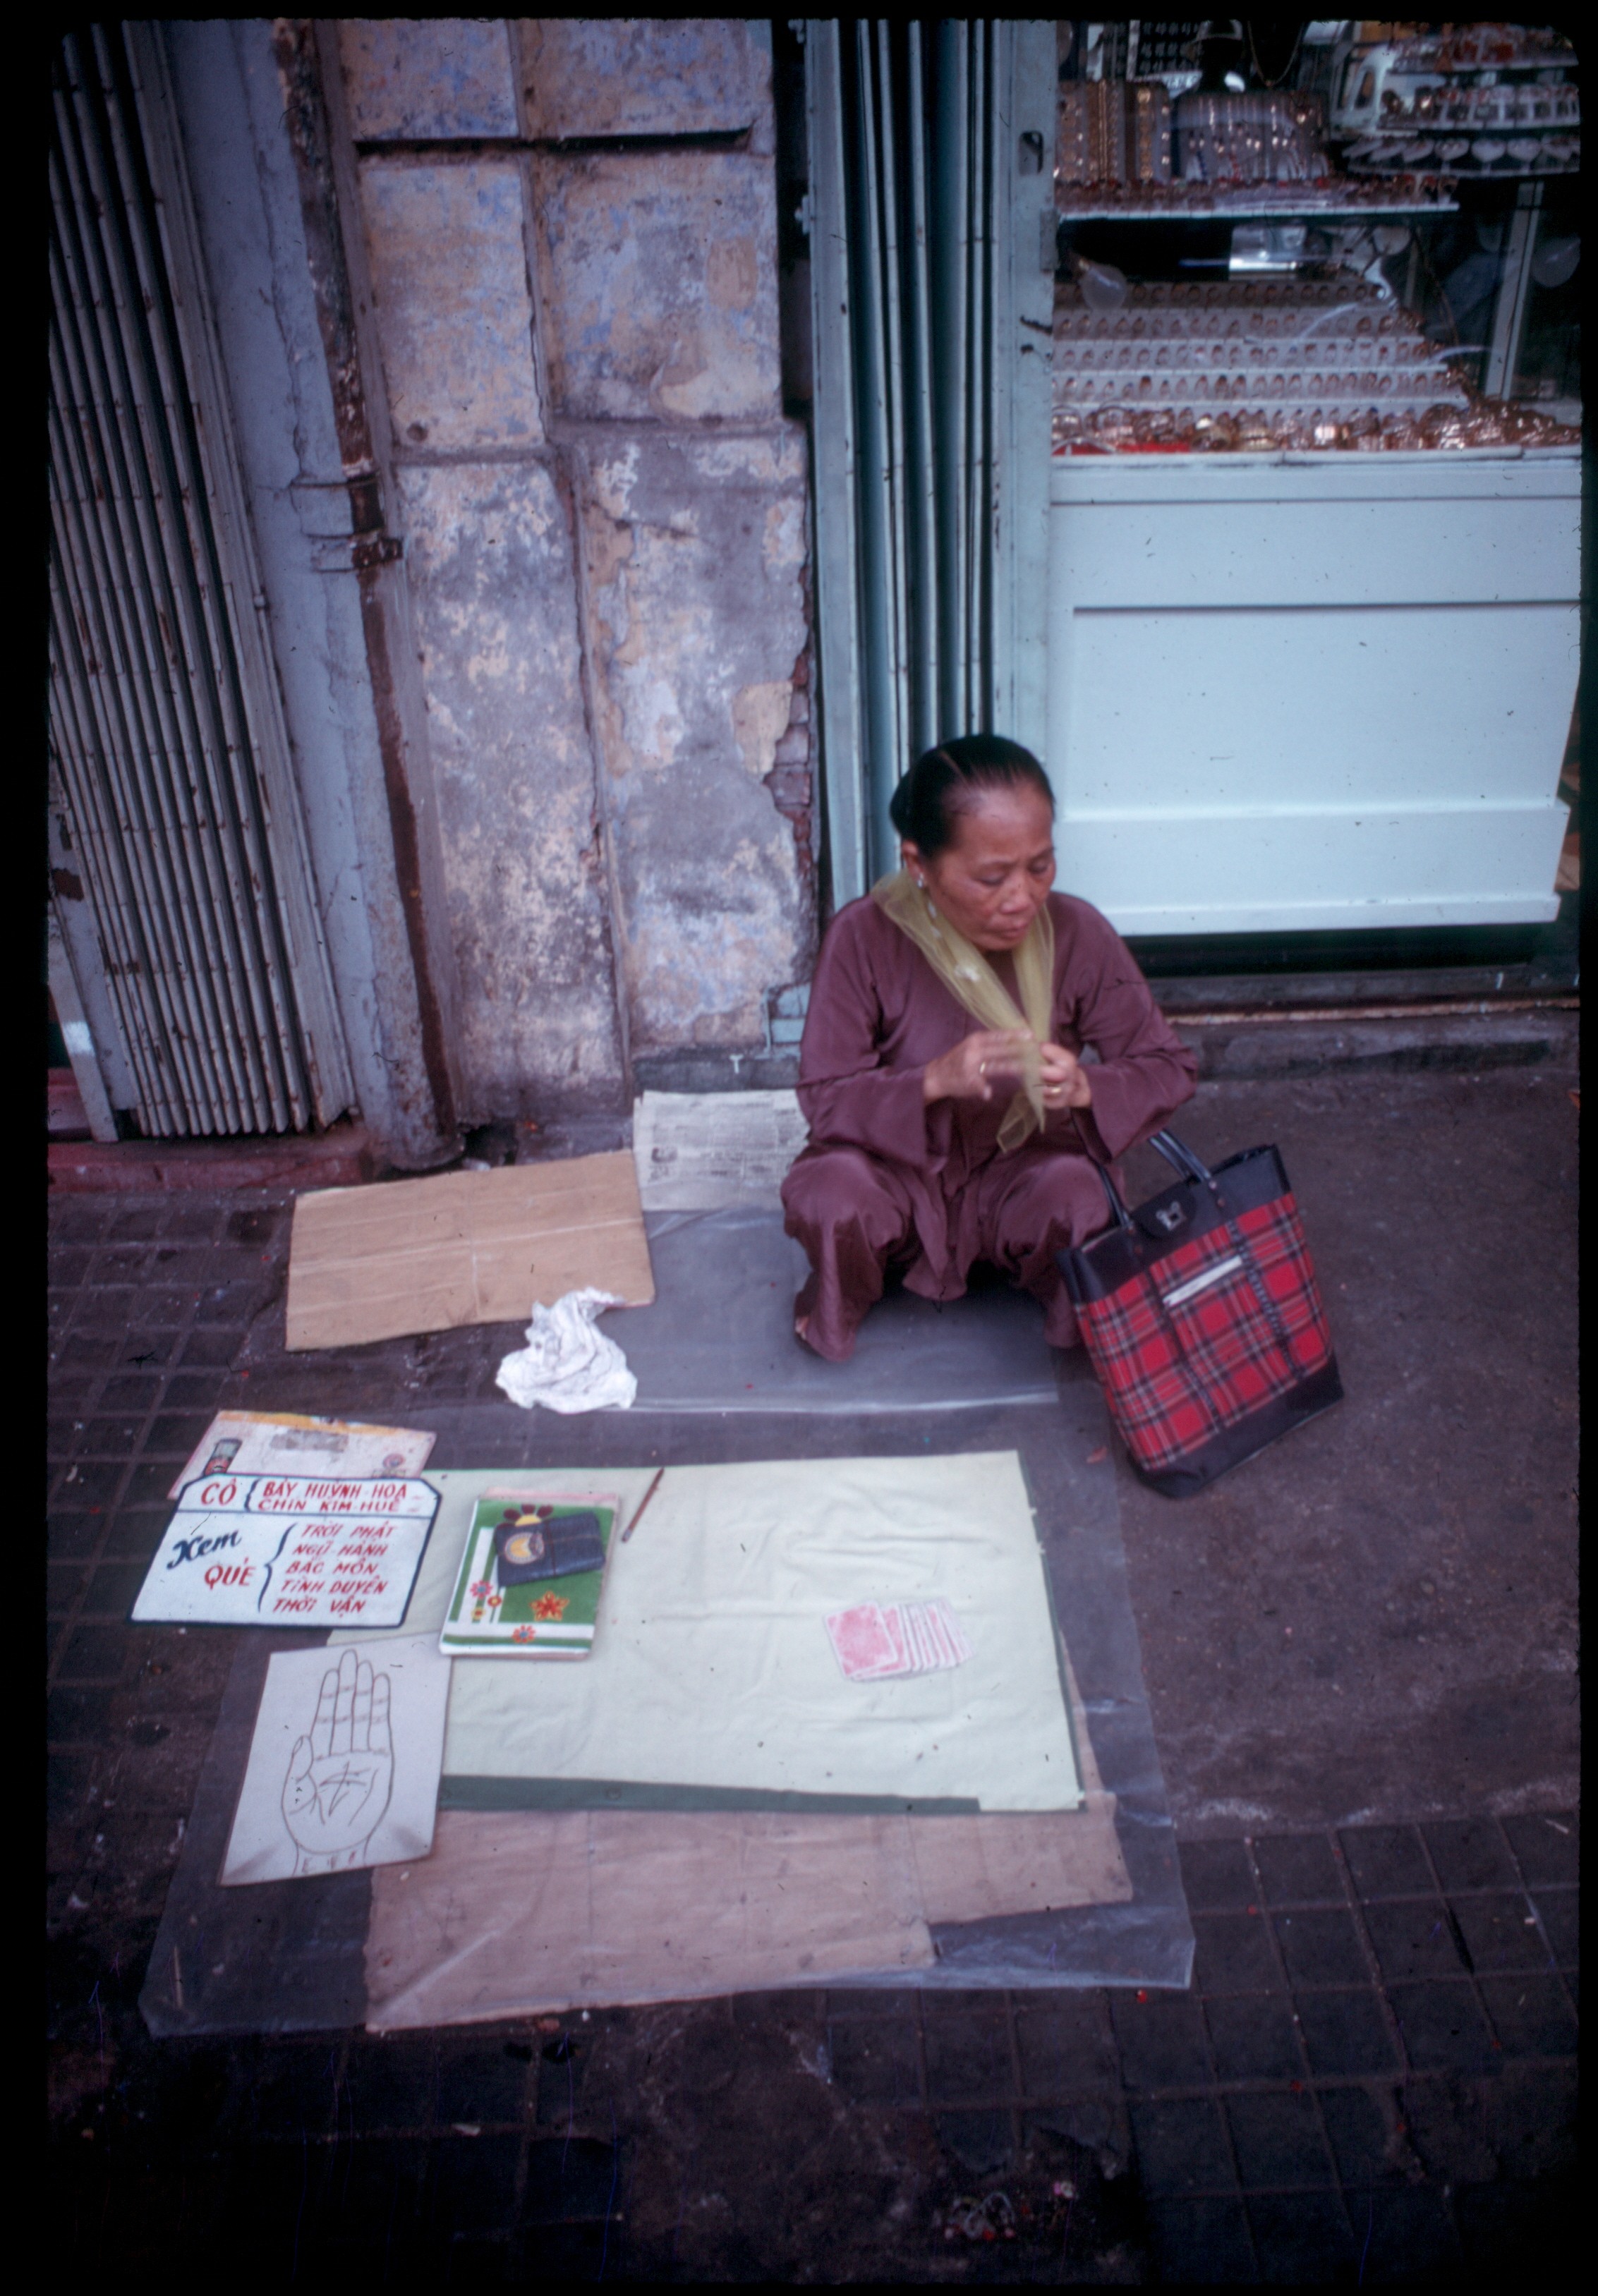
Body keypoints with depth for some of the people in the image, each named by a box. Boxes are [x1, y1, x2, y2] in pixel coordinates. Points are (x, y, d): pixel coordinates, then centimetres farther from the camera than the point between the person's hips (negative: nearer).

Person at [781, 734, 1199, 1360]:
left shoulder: (1076, 933, -14)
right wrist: (935, 1081, -36)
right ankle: (835, 1311, 3)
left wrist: (1085, 1087, -28)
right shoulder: (863, 938, -18)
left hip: (1019, 1174, 1)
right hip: (900, 1180, -1)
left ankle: (1078, 1307, 4)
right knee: (829, 1193, -33)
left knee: (1076, 1192, -32)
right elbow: (825, 1098, -17)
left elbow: (1170, 1068, -6)